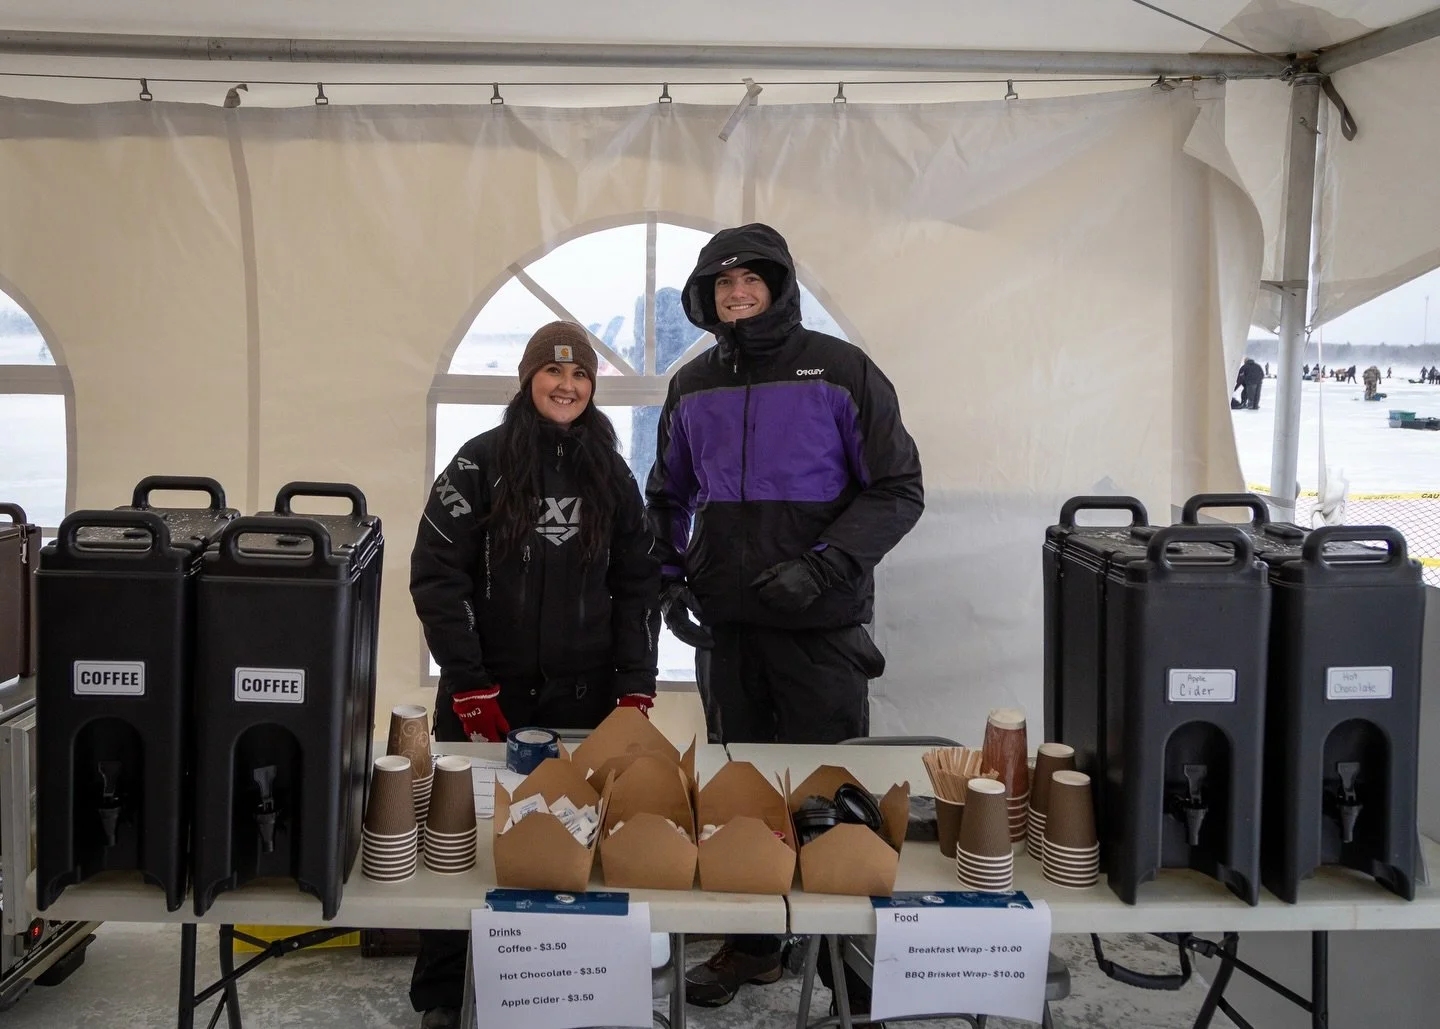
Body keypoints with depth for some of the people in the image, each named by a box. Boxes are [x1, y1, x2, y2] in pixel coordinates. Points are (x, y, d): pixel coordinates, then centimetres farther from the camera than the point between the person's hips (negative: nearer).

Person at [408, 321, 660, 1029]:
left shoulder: (611, 474, 8)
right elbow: (436, 575, -6)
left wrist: (636, 687, 2)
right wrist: (470, 684, -11)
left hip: (584, 697, 2)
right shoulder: (480, 463, -2)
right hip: (488, 693, -2)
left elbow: (636, 585, 10)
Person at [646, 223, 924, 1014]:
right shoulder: (693, 387, 9)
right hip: (725, 623, 5)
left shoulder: (842, 373, -5)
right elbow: (666, 498, 20)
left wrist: (823, 566, -18)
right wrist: (669, 580, 5)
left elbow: (898, 493, -7)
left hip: (821, 622, -4)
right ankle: (750, 943, 26)